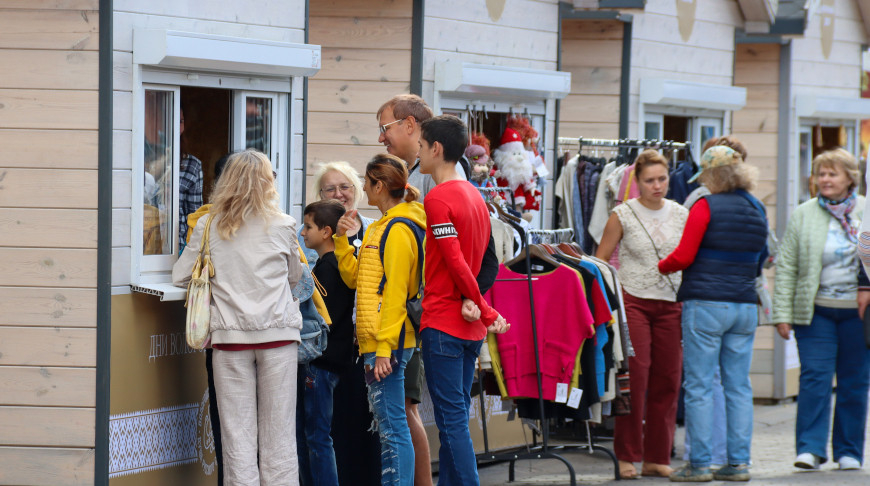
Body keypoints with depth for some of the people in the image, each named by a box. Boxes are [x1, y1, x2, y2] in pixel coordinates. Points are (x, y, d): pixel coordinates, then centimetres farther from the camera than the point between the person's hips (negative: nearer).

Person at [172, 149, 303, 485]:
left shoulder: (208, 227, 1)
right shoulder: (282, 226, 0)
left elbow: (180, 276, 5)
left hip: (230, 333, 0)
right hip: (277, 333, 0)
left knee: (238, 432, 3)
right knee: (278, 431, 4)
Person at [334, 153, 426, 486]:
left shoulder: (398, 230, -12)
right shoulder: (381, 228, 18)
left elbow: (395, 292, -18)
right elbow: (355, 277, 22)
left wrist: (385, 348, -21)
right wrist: (341, 240, 11)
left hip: (388, 344, -11)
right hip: (374, 341, 11)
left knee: (392, 426, -10)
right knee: (387, 426, 13)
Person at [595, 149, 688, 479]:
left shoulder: (682, 215, 8)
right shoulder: (623, 215, 0)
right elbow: (600, 261, 3)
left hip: (671, 304, 3)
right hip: (633, 302, -3)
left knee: (667, 381, 3)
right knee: (634, 378, -7)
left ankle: (657, 458, 11)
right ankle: (627, 457, 0)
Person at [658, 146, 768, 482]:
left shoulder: (706, 207, -9)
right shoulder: (757, 210, 10)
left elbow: (683, 257, -10)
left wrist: (658, 267, 8)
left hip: (705, 303, -6)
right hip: (745, 304, 6)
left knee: (699, 386, -1)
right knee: (738, 386, 9)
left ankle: (699, 464, -2)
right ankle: (739, 462, 8)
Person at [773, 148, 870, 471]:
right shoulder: (803, 215, 4)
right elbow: (786, 266, 3)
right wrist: (782, 313, -2)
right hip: (815, 310, -1)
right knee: (815, 378, -9)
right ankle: (810, 448, -7)